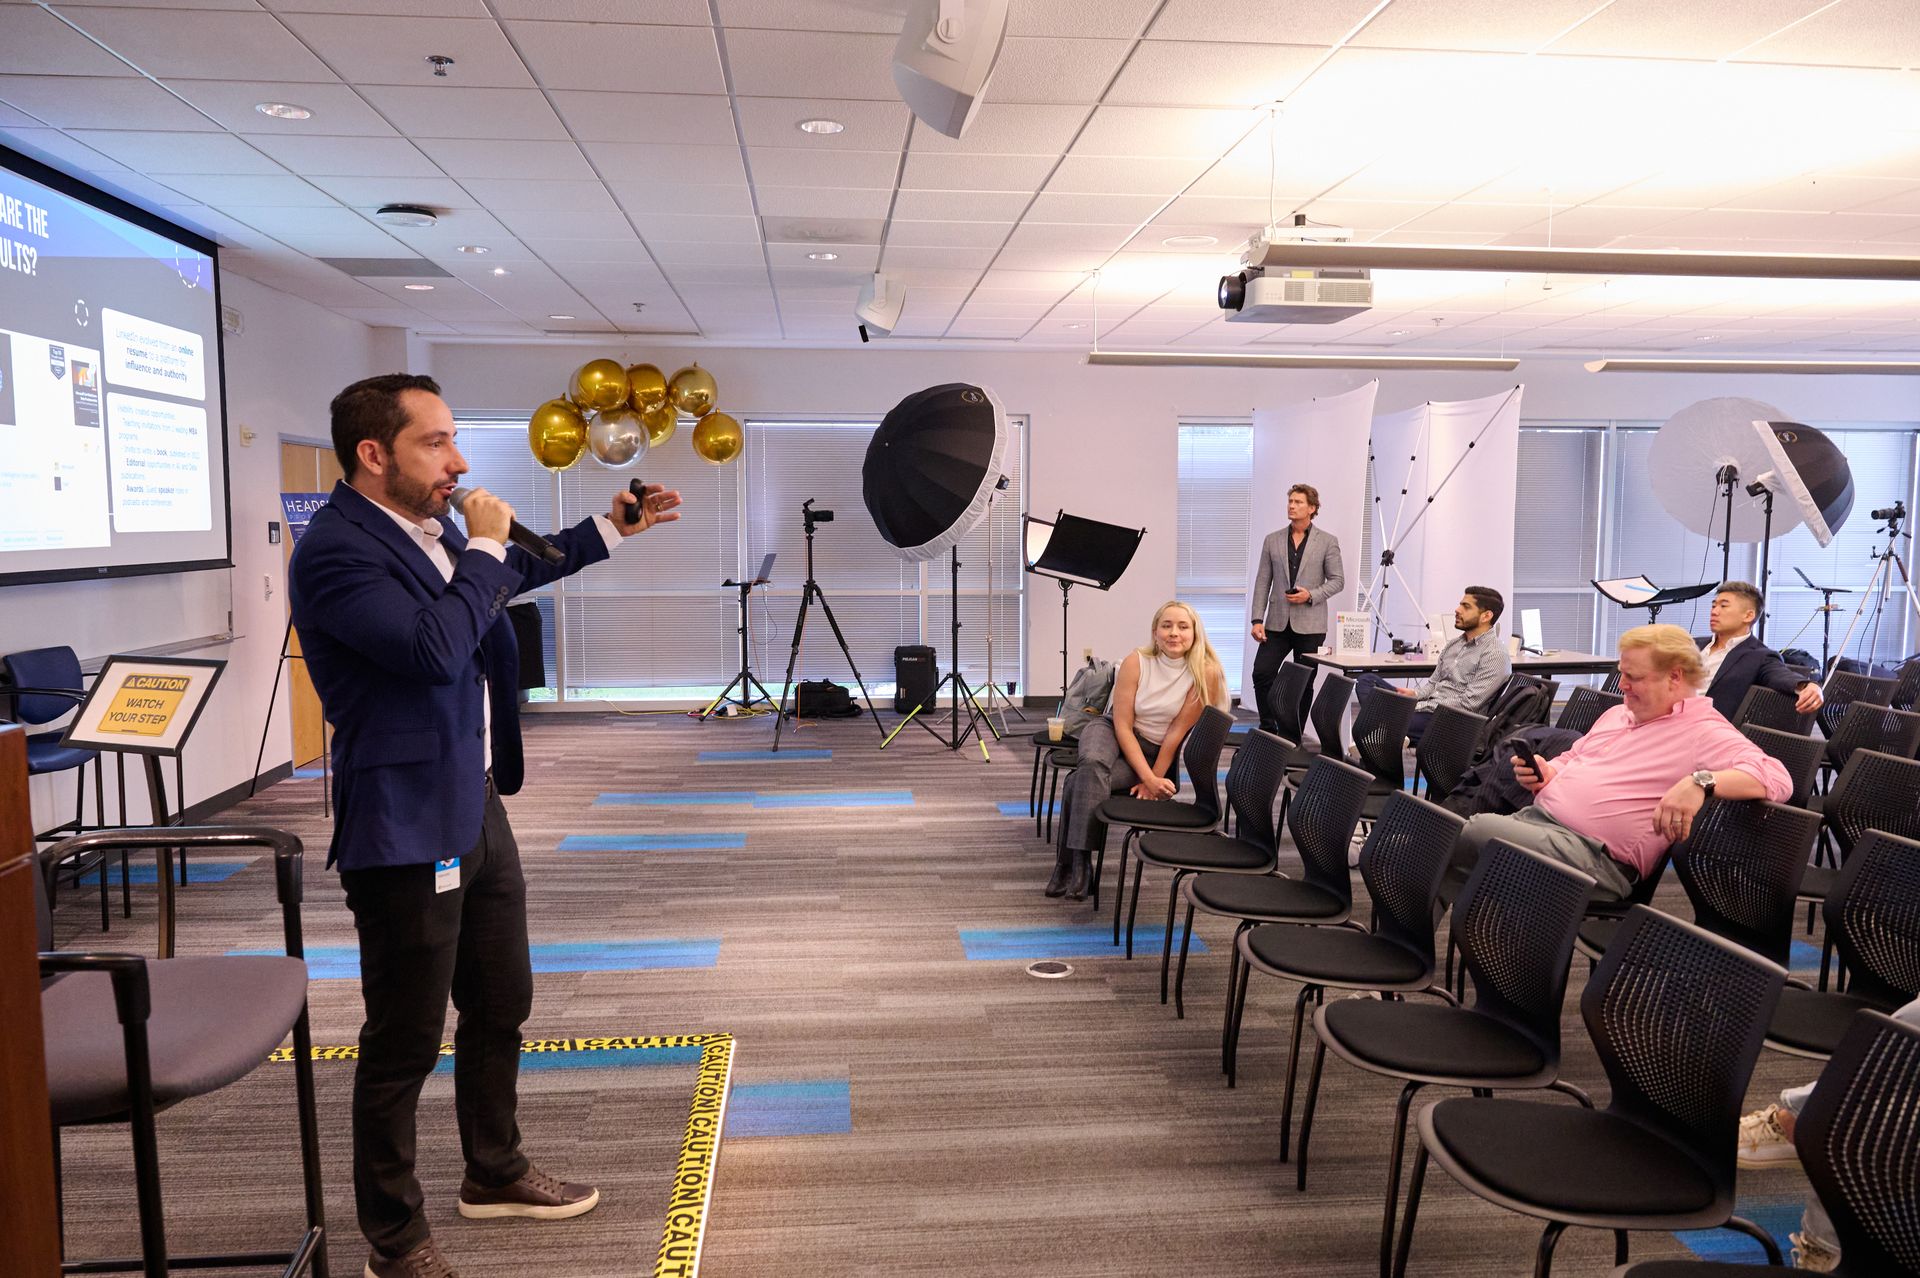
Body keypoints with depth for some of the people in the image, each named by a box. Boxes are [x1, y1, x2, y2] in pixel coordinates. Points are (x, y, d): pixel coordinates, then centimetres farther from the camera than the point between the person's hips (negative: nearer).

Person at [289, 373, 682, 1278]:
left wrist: (613, 528, 25)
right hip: (406, 827, -9)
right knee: (405, 1042, 5)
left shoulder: (430, 532, 8)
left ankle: (494, 1173, 41)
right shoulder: (335, 549, -18)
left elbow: (515, 572, 28)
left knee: (500, 1005, 21)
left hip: (476, 808, 9)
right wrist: (483, 545, -16)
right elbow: (438, 646, -29)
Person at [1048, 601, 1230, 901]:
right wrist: (1149, 778, -24)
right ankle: (1076, 862, -29)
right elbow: (1122, 724, -15)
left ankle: (1069, 863, -15)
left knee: (1081, 781, -28)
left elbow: (1176, 732, -13)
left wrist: (1153, 779, -14)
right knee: (1092, 764, -35)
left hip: (1155, 751, -1)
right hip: (1112, 730, 1)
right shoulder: (1137, 661, -13)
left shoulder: (1205, 672, -16)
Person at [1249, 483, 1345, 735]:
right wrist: (1257, 620, -2)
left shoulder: (1327, 541, 2)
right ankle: (1269, 727, 8)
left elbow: (1337, 580, 2)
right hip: (1278, 622, 2)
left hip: (1310, 624, -2)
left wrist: (1311, 595, -15)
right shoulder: (1272, 540, 9)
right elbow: (1262, 582, 7)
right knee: (1261, 673, -9)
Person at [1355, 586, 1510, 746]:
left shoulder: (1496, 655, -11)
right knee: (1367, 680, -6)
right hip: (1429, 706, 9)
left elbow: (1467, 704, -18)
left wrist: (1419, 706, -18)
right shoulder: (1454, 643, 17)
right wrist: (1415, 694, -2)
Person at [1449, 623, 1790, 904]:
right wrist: (1544, 774, 10)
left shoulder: (1704, 732, -2)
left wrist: (1701, 782, -31)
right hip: (1534, 817, 8)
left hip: (1593, 853, -8)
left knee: (1476, 831, -29)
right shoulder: (1617, 714, 24)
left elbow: (1777, 778, -15)